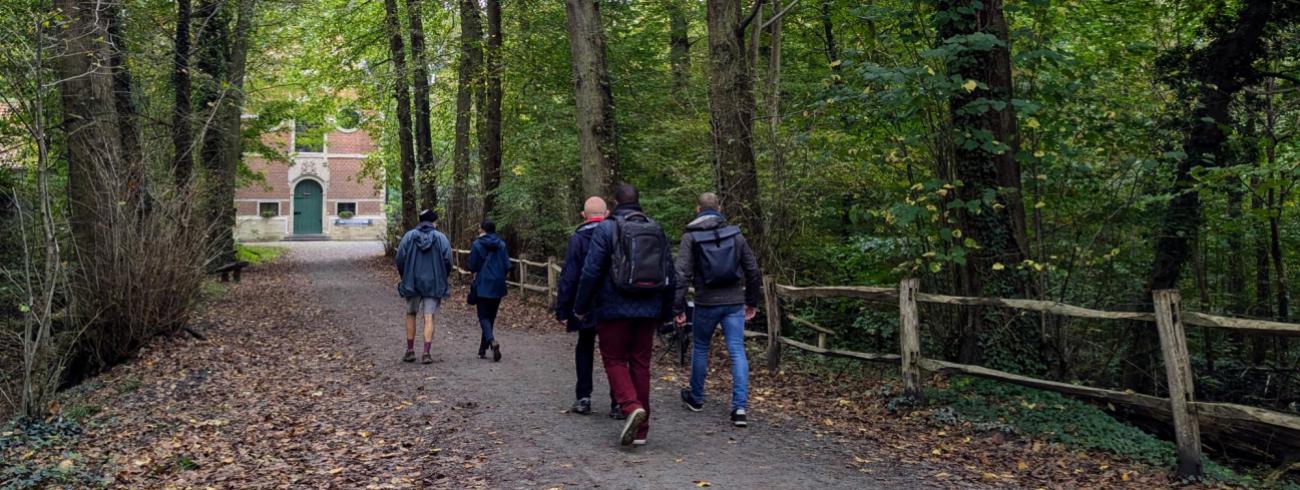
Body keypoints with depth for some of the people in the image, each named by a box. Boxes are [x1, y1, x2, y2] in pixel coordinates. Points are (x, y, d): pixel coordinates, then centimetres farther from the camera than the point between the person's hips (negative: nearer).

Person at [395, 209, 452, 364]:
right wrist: (441, 278, 10)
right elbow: (448, 261, -7)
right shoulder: (441, 238, -3)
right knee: (429, 318, 1)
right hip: (433, 284, -1)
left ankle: (410, 351, 17)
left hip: (412, 282, 1)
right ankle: (426, 353, -4)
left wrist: (404, 277, 12)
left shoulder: (409, 236, 0)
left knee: (410, 314, 17)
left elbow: (400, 259, -4)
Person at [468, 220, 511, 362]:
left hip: (482, 286, -3)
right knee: (491, 316, 13)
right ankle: (483, 350, 19)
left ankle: (492, 341, -28)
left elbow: (472, 266, -4)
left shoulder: (477, 244, -7)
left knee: (484, 317, -1)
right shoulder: (501, 245, 1)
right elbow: (507, 266, -1)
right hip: (498, 286, 4)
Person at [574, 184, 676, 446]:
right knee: (641, 363, 10)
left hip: (614, 309, -4)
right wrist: (666, 313, 20)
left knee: (614, 360, 7)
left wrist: (580, 307, 0)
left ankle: (631, 406, -18)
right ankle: (640, 430, 13)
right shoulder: (657, 231, 10)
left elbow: (591, 271, -10)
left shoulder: (606, 229, -6)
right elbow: (670, 276, 12)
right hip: (648, 311, 4)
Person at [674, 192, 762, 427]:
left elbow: (682, 274, -11)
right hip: (734, 303, 1)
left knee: (700, 349, 17)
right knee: (737, 351, 0)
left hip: (706, 303, -1)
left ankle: (696, 398, 32)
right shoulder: (735, 234, 5)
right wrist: (752, 302, 16)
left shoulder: (691, 236, -3)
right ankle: (740, 407, -10)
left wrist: (679, 307, -7)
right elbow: (753, 271, 7)